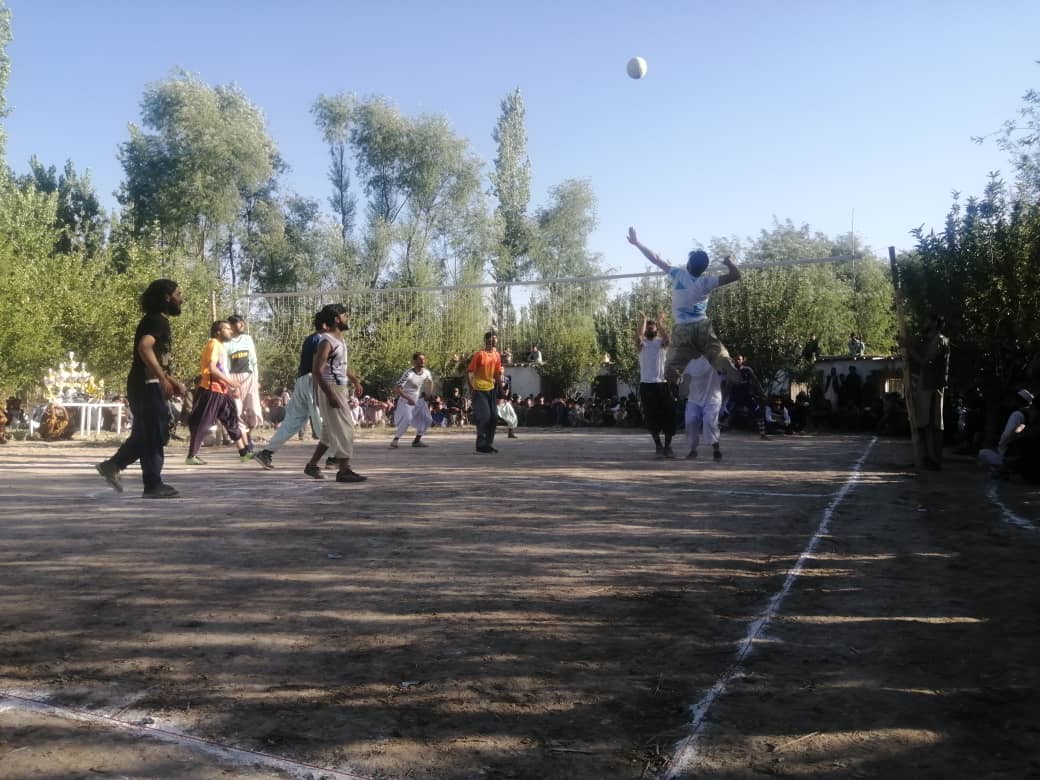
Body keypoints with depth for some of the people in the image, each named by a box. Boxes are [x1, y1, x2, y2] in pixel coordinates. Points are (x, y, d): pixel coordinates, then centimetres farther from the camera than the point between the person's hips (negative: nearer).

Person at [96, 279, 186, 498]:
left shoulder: (158, 321, 19)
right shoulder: (157, 320, -12)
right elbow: (144, 347, -30)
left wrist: (173, 381, 20)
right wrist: (163, 379, -30)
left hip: (146, 385, 10)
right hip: (148, 385, -10)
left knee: (144, 435, 17)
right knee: (155, 435, -4)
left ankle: (112, 466, 20)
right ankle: (154, 485, 2)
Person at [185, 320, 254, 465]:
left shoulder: (220, 346, 19)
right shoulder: (214, 344, -10)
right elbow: (211, 368, -19)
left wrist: (228, 384, 16)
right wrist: (229, 381, -16)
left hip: (220, 390, 10)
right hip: (211, 389, -10)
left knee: (232, 419, 10)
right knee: (201, 423, -5)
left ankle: (244, 452, 13)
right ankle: (191, 456, 1)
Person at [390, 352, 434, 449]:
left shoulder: (426, 372, -5)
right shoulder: (408, 373, -25)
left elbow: (430, 381, 21)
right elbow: (397, 389, -27)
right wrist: (409, 399, -31)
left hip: (419, 400, 7)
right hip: (406, 400, -7)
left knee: (427, 419, 1)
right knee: (407, 419, -27)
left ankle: (417, 440, 16)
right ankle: (395, 440, -14)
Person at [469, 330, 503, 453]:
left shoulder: (496, 355, 8)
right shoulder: (479, 354, -11)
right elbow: (470, 371, -12)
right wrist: (472, 386, -16)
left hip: (491, 389, 7)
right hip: (479, 389, -7)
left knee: (494, 417, 7)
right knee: (484, 416, -10)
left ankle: (489, 443, 18)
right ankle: (481, 444, -1)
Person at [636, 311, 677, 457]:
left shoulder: (660, 342, 10)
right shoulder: (642, 344, 8)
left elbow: (667, 340, -14)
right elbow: (638, 337, -16)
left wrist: (660, 322, -18)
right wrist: (643, 321, -15)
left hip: (662, 383, 1)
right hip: (647, 384, -1)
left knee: (668, 415, -3)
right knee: (651, 417, 1)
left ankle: (668, 445, 6)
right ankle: (658, 445, 13)